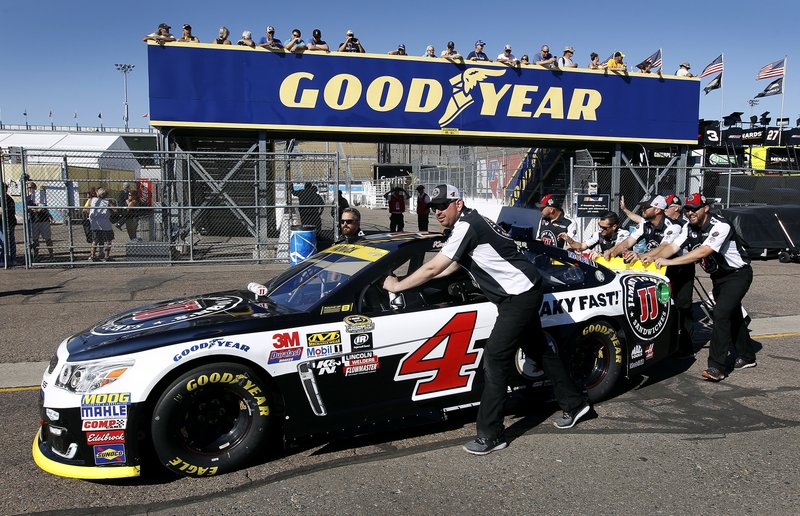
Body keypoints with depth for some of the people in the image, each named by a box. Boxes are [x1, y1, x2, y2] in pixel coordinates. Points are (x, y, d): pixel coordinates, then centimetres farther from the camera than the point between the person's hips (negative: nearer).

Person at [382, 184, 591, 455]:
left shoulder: (466, 226, -18)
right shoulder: (471, 222, 13)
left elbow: (433, 268, -19)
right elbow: (452, 266, 22)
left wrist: (398, 285, -6)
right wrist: (411, 280, 20)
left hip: (519, 295, -11)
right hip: (524, 292, 11)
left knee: (495, 357, -11)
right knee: (539, 349, 20)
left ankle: (489, 435, -6)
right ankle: (574, 403, 36)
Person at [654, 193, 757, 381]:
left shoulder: (720, 226, -27)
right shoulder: (689, 227, -3)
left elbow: (702, 252, -37)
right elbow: (672, 247, -10)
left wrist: (669, 261, -39)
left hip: (738, 275, -8)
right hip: (718, 276, 8)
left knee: (720, 314, -19)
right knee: (732, 316, 18)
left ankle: (717, 367, -17)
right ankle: (746, 357, 36)